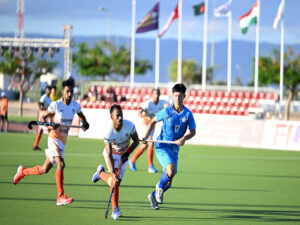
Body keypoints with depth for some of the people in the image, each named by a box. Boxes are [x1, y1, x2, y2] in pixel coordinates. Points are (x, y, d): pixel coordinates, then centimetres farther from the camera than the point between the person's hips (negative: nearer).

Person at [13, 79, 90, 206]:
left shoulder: (75, 105, 4)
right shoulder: (56, 105, -11)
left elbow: (81, 116, 23)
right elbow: (43, 117, -1)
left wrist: (85, 123, 1)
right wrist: (49, 126, -21)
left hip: (63, 140, 7)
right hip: (54, 137, -7)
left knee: (44, 169, 14)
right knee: (61, 164, -24)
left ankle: (22, 171, 39)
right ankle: (60, 196, -23)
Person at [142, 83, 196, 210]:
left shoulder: (188, 114, -1)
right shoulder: (167, 112, -5)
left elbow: (193, 131, 3)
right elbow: (153, 121, 9)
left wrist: (184, 138, -17)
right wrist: (146, 136, -1)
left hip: (174, 149, 4)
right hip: (162, 146, -4)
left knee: (169, 181, 5)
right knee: (171, 171, -28)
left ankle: (154, 195, 31)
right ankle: (160, 187, 1)